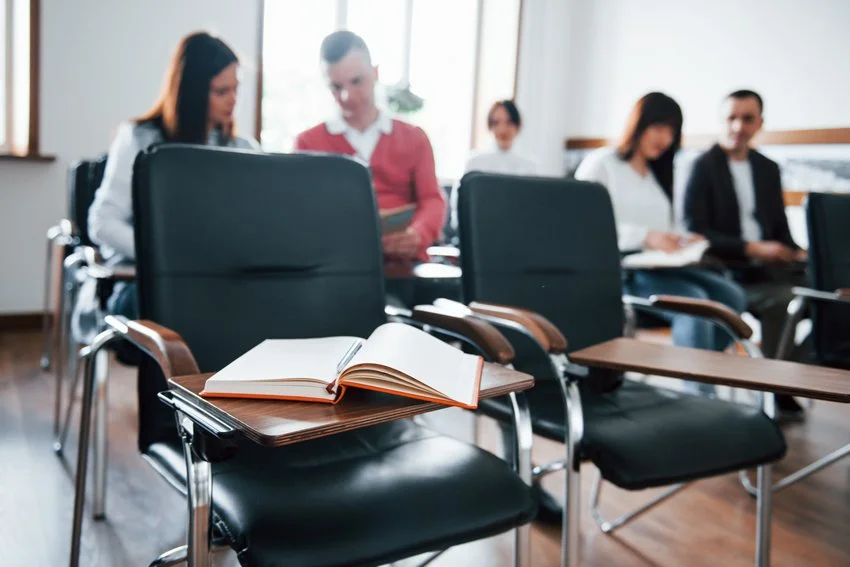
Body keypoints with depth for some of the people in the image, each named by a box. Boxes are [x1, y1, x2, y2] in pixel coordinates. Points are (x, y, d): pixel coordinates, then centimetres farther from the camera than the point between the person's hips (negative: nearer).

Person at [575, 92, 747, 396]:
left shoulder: (658, 174, 26)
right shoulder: (600, 163, 1)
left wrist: (681, 241, -2)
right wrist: (644, 237, -24)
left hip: (658, 266, 7)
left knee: (731, 295, -17)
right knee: (694, 301, -30)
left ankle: (699, 377, -13)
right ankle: (699, 394, -25)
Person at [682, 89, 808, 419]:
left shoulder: (768, 168, 17)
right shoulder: (703, 167, -1)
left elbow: (780, 229, 18)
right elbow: (694, 231, -12)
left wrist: (796, 253, -5)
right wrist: (751, 248, -21)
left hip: (766, 265, 6)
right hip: (723, 271, -6)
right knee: (783, 299, -29)